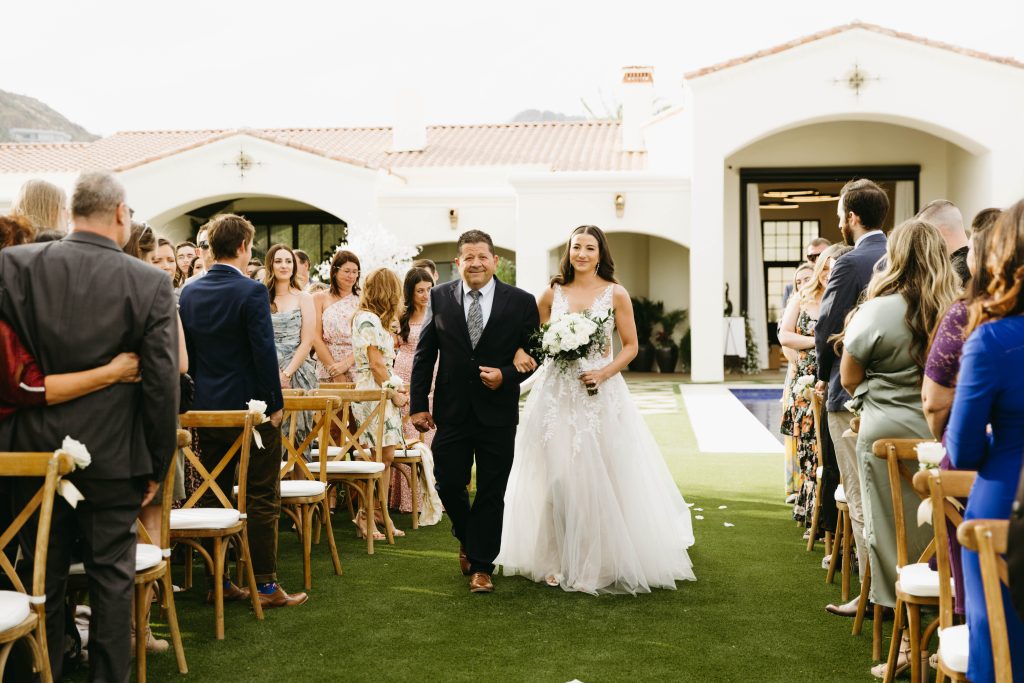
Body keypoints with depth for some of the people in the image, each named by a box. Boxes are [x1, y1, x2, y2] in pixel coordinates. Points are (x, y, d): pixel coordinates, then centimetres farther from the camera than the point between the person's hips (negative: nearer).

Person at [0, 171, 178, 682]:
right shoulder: (150, 283, -10)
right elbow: (162, 384, -8)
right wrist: (157, 464, 1)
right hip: (115, 458, -1)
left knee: (42, 579, 15)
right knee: (111, 578, 10)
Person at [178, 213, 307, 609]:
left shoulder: (189, 293, 5)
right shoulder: (251, 292, -15)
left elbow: (186, 351, 10)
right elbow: (264, 351, -18)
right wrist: (275, 403, -9)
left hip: (206, 409, 6)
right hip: (250, 406, -6)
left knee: (213, 496, 12)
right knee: (262, 501, 1)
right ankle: (265, 586, 4)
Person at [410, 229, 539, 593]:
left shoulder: (521, 302, -3)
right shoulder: (439, 297, 1)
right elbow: (424, 353, 4)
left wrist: (506, 375, -17)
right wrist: (418, 404, 0)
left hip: (498, 413, -1)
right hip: (452, 412, 1)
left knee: (491, 493, 5)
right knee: (449, 484, 5)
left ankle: (481, 567, 19)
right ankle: (467, 540, 35)